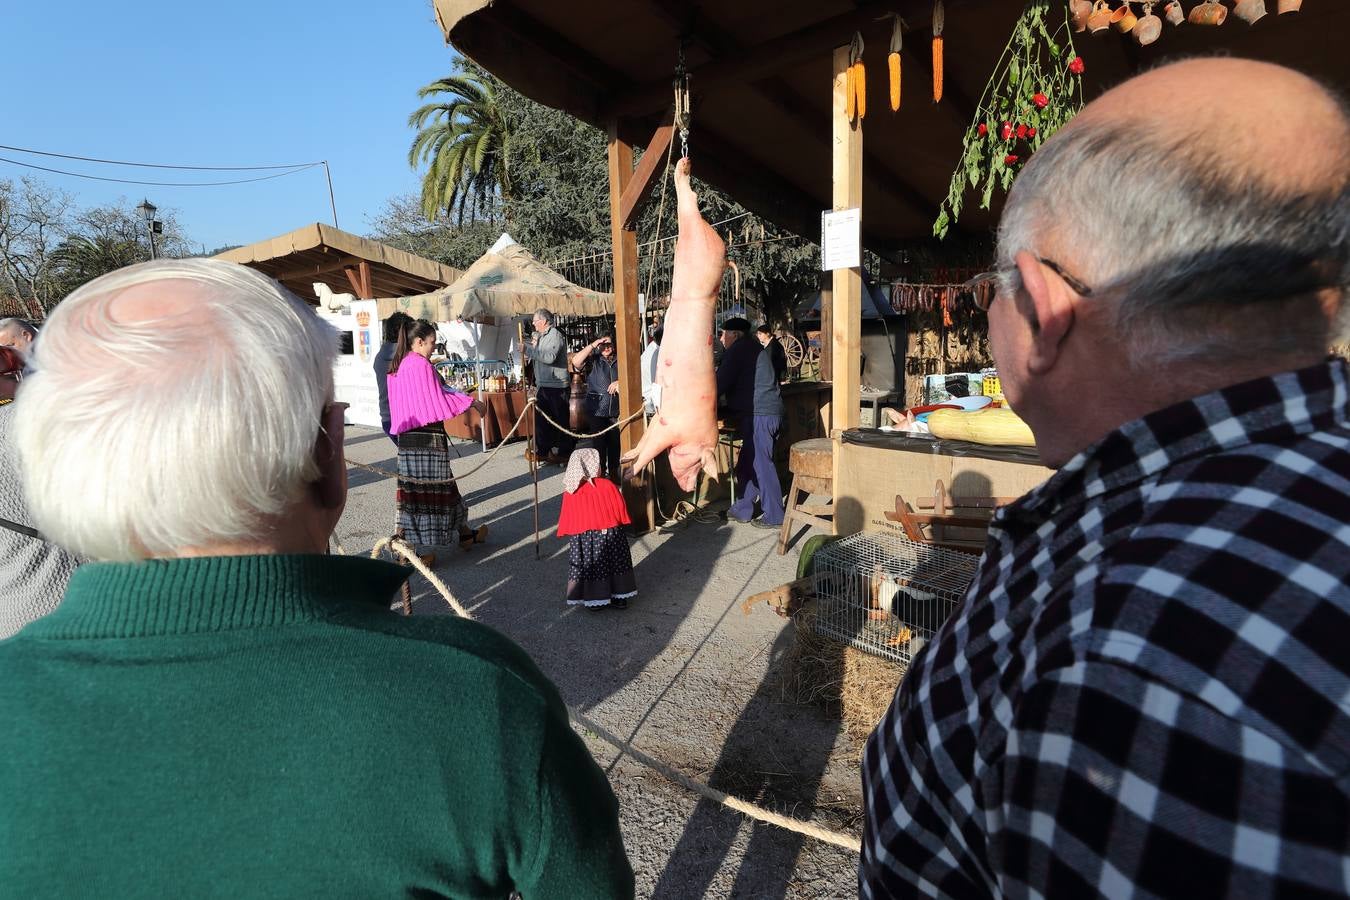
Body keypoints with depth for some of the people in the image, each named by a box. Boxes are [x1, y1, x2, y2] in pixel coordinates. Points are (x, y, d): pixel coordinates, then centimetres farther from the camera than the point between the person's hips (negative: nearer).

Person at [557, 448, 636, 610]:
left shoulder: (570, 492, -5)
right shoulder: (608, 486, -8)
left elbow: (567, 521, 1)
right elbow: (621, 512, -2)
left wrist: (573, 533, 16)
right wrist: (620, 529, 13)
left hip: (583, 539, 0)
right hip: (610, 534, 0)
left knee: (590, 566, 11)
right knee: (614, 564, 13)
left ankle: (594, 601, 17)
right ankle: (619, 597, 20)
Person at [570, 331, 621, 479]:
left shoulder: (620, 360, 7)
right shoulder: (593, 359, 1)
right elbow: (576, 362, -15)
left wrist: (620, 382, -10)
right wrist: (592, 345, -16)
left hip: (616, 409, 2)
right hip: (597, 409, -2)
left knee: (615, 442, 7)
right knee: (599, 442, 2)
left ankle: (613, 472, 21)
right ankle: (600, 473, 12)